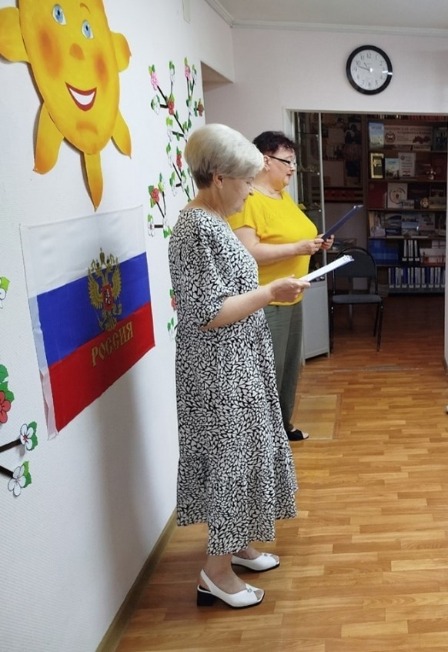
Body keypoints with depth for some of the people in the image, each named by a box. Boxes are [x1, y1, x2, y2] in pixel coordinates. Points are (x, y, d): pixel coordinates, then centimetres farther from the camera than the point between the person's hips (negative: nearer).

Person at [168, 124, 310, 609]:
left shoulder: (210, 221, 9)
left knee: (239, 455, 20)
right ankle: (217, 571, 18)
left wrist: (269, 292, 10)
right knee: (231, 459, 1)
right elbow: (208, 314, -25)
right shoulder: (198, 230, -22)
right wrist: (270, 292, -19)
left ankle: (234, 544, 37)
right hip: (220, 371, -10)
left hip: (235, 365, 10)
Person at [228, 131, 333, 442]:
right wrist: (297, 248, -24)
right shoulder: (247, 200, -18)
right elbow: (247, 251, -27)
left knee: (290, 366, 18)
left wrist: (315, 243, 5)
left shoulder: (284, 196, 13)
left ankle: (283, 424, 35)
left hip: (292, 298, 10)